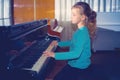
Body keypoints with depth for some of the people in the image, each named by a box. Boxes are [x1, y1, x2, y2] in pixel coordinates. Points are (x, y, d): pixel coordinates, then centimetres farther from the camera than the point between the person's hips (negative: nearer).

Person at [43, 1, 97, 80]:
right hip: (76, 63, 9)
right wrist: (59, 43, 19)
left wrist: (55, 55, -34)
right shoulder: (80, 30, 3)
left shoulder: (83, 33, -26)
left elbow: (76, 54, -35)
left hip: (79, 67, -9)